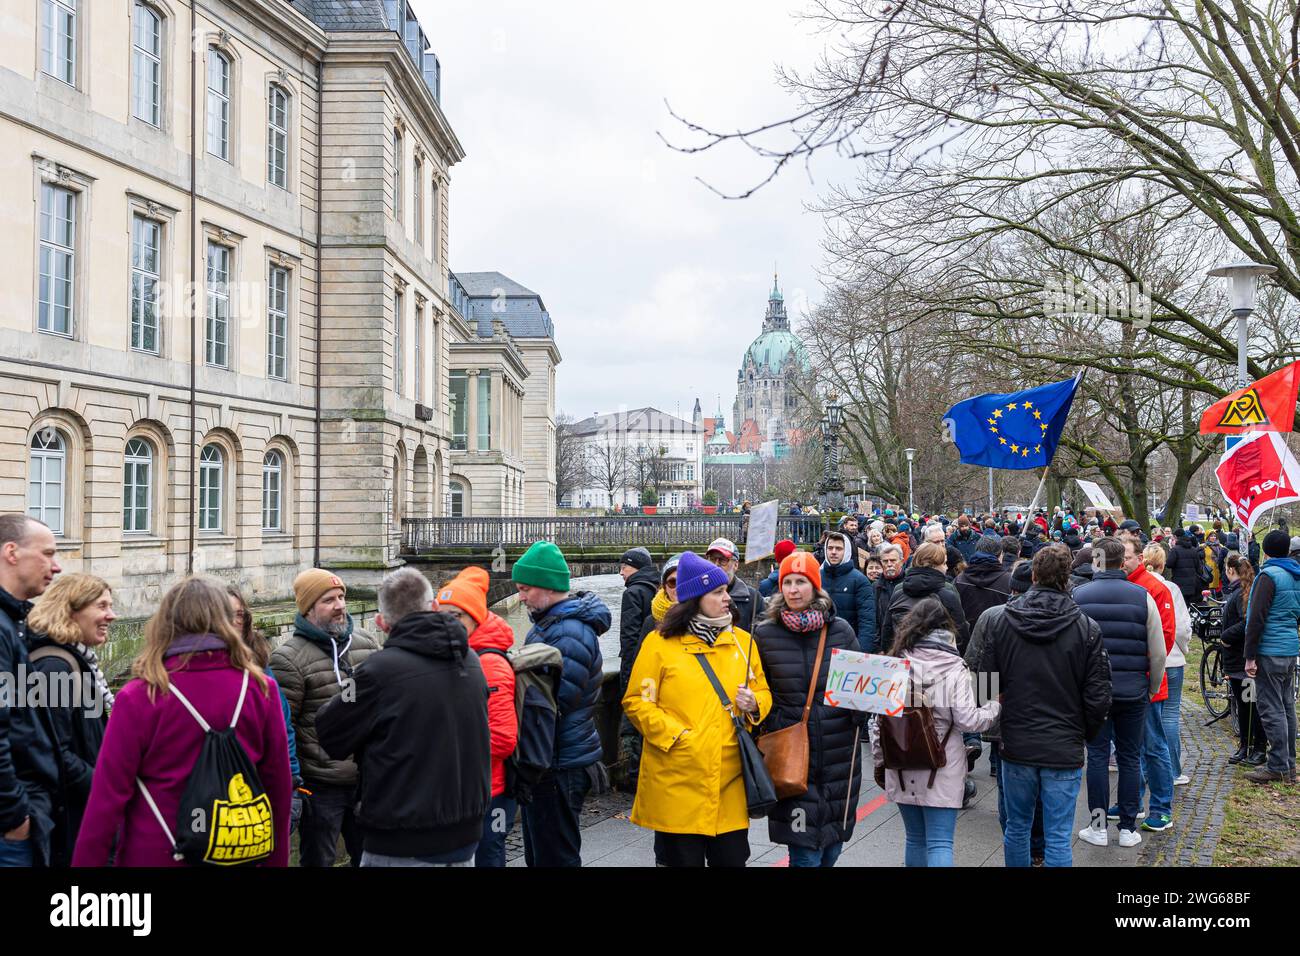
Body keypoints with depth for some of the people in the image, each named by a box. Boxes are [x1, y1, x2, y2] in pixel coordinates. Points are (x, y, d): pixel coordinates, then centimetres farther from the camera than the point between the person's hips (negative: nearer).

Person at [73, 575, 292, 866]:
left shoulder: (139, 696, -14)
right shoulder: (260, 689, -7)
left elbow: (108, 797, -12)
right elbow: (279, 787, 0)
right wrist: (276, 859, 12)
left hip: (155, 855, -2)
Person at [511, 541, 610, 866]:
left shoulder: (571, 633, -21)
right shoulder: (549, 622, 12)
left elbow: (555, 704, -25)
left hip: (560, 768, -10)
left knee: (554, 856, 1)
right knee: (537, 853, 19)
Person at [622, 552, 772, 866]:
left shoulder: (741, 640, 10)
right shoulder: (660, 642, -3)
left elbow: (763, 693, 18)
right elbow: (636, 702, -4)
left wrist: (753, 706, -5)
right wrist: (676, 735, -14)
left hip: (730, 781, 4)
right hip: (677, 782, -4)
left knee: (732, 858, 7)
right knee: (682, 858, 5)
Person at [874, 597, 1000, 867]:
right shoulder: (954, 667, -9)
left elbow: (879, 717, 3)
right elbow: (968, 720, -12)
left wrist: (880, 760, 14)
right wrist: (995, 706, 7)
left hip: (902, 768, 3)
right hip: (941, 772, -3)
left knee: (915, 839, 17)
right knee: (940, 843, -1)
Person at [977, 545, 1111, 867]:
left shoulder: (1002, 621, -4)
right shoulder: (1086, 628, -9)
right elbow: (1098, 695, -7)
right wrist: (1085, 734, 11)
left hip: (1016, 745, 2)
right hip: (1065, 749, -2)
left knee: (1017, 827, 17)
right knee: (1058, 839, 4)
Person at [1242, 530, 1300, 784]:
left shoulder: (1269, 575, -14)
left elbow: (1257, 619, -17)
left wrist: (1250, 656, -15)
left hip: (1270, 652, -8)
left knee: (1271, 709, -4)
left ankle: (1278, 767, -3)